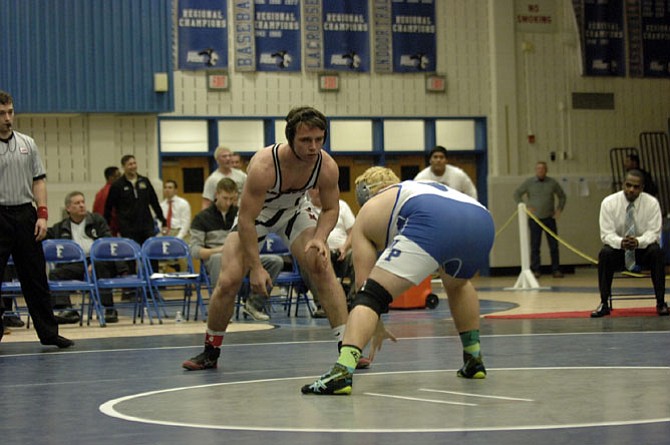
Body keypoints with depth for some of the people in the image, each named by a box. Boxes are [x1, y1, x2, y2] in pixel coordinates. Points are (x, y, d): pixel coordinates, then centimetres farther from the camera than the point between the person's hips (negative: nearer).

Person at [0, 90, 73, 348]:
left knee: (35, 278, 9)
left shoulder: (27, 144, 11)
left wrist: (42, 214, 2)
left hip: (25, 215, 4)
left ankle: (48, 333, 16)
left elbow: (38, 181, 12)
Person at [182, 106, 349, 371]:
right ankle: (210, 352, 9)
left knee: (323, 269, -17)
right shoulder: (264, 166, -38)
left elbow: (331, 209, -8)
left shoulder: (327, 167, -26)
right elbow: (246, 220, -32)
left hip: (295, 211, 2)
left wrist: (319, 238, -28)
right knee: (228, 281, -12)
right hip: (254, 214, -2)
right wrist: (256, 268, -33)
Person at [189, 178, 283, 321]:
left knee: (276, 261, -21)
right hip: (213, 260, -4)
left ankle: (253, 303, -11)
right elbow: (194, 250, -2)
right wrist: (217, 250, -20)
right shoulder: (202, 218, 5)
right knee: (219, 258, -44)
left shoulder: (240, 213, 17)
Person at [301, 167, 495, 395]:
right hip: (483, 220, 6)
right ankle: (474, 361, 37)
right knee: (457, 284, 38)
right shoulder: (420, 186, 45)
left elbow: (363, 279, 21)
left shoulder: (368, 212, 28)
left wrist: (377, 327, 31)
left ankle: (342, 371, -25)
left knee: (369, 296, -4)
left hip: (432, 226, -6)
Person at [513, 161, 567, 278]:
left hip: (549, 218, 1)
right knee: (535, 246, -1)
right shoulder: (529, 183, 1)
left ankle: (556, 270, 6)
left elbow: (562, 196, 16)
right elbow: (517, 194, 6)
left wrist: (559, 209, 3)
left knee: (554, 245, 0)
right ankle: (535, 270, 4)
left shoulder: (552, 183, 5)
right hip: (535, 219, -1)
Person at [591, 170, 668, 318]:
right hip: (618, 249, 0)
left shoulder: (652, 203, -10)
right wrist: (621, 242, -37)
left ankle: (661, 303, -23)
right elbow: (606, 234, -13)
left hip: (643, 249, 0)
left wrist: (638, 242, -37)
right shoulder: (609, 203, -11)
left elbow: (653, 233, -14)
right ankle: (604, 304, -24)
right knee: (604, 254, -32)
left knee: (657, 252, -33)